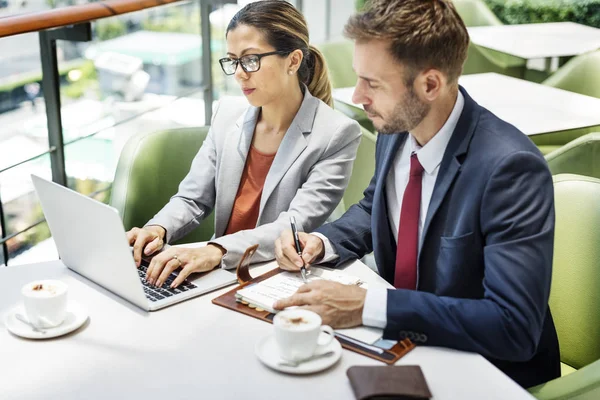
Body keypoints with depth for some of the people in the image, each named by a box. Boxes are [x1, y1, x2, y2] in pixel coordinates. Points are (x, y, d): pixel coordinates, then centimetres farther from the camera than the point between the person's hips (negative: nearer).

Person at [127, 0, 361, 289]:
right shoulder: (229, 114, 3)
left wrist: (217, 251, -34)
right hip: (220, 275, 5)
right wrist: (158, 229, -16)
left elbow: (296, 228, -20)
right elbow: (192, 199, 6)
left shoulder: (337, 135, -13)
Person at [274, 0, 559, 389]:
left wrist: (367, 306, -32)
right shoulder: (396, 132, -5)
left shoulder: (510, 167, -27)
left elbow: (513, 327, -31)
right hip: (402, 339, 6)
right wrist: (320, 242, -6)